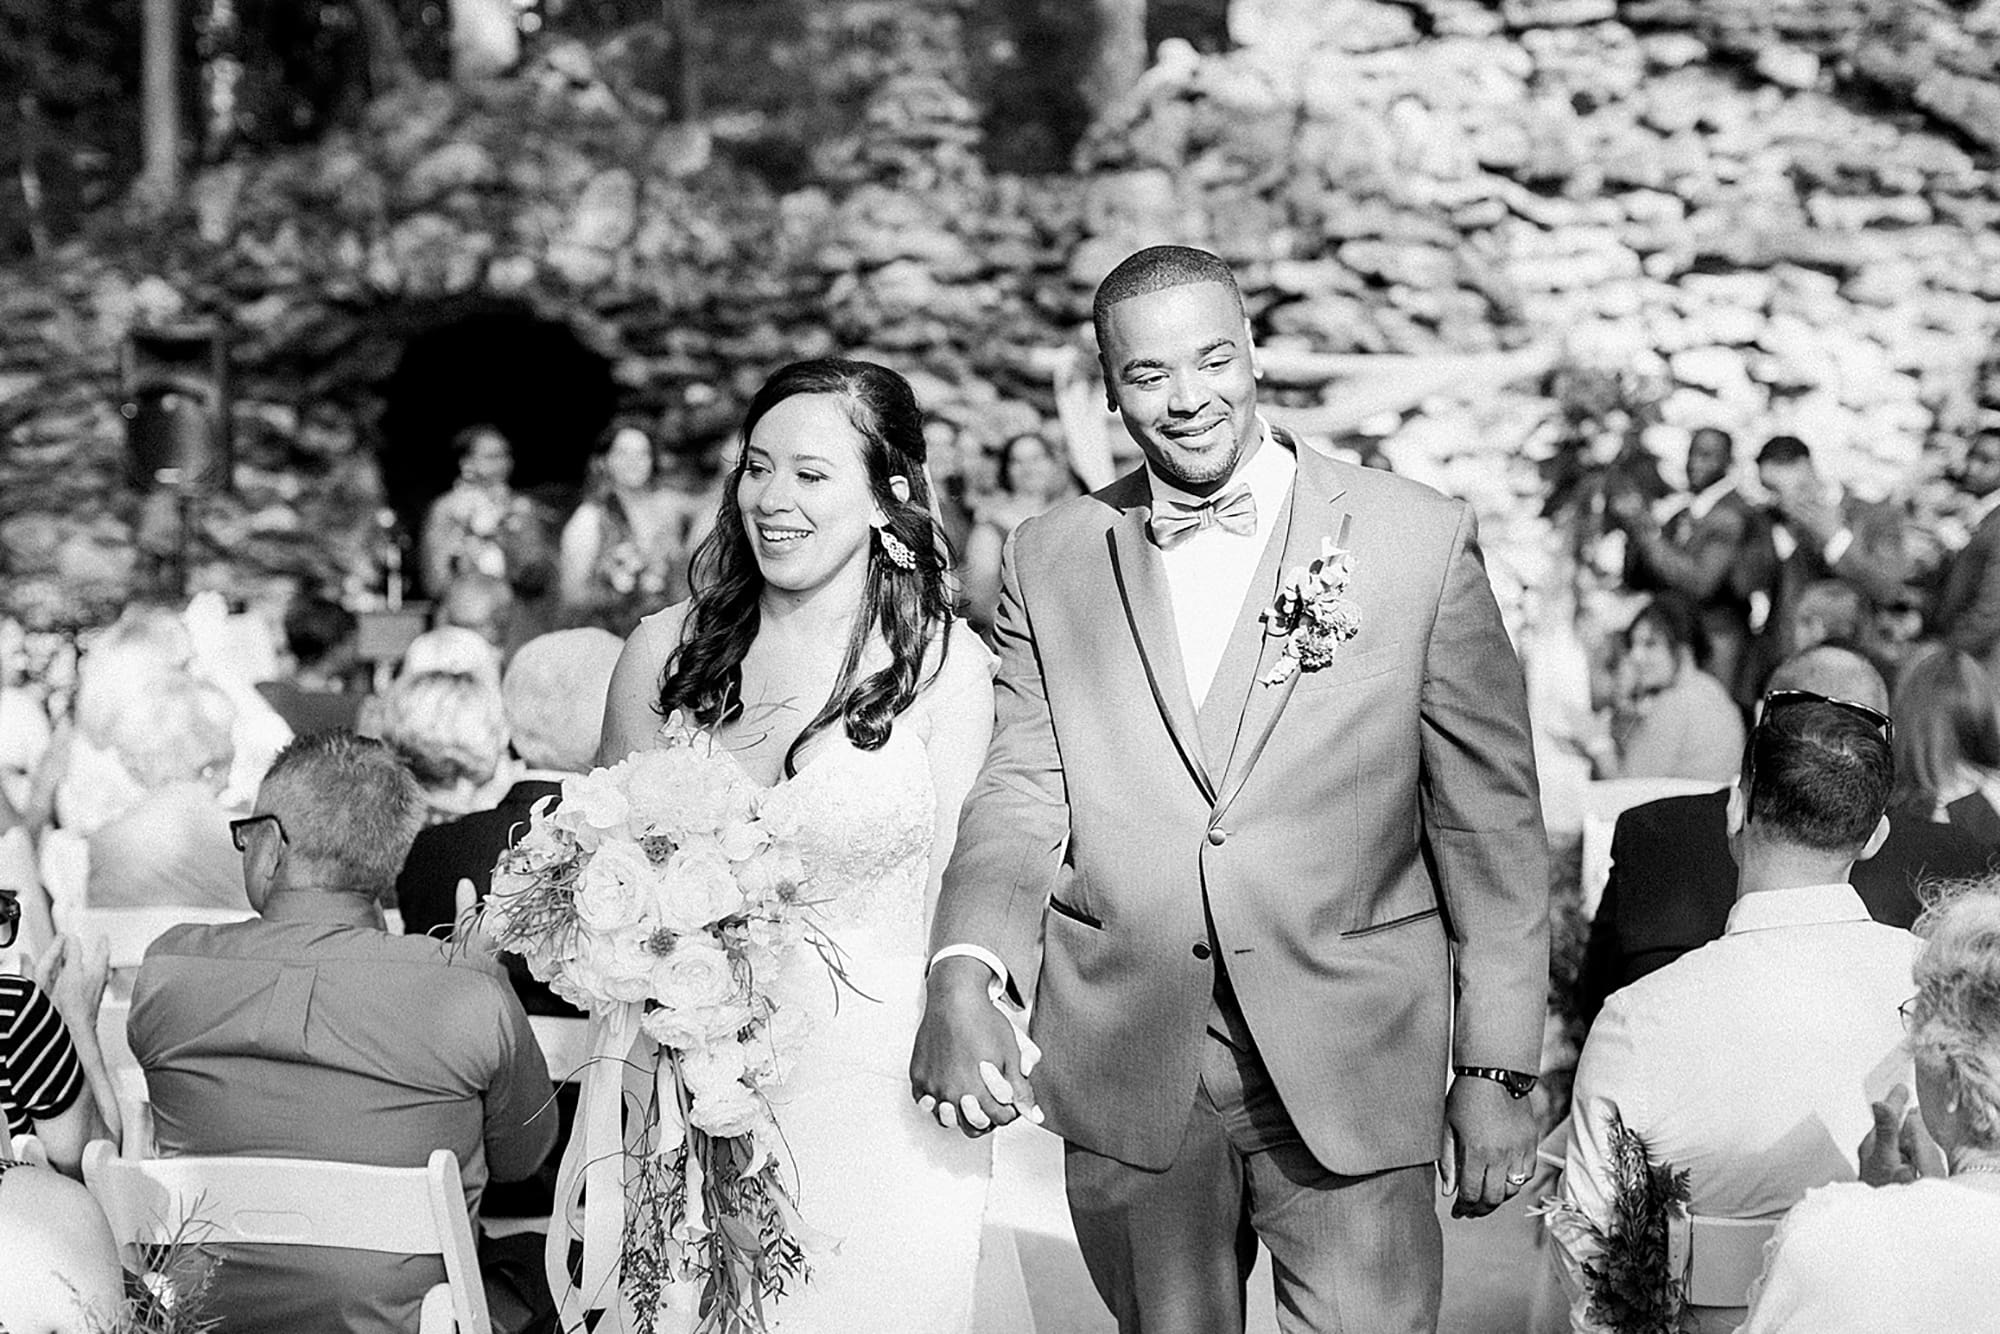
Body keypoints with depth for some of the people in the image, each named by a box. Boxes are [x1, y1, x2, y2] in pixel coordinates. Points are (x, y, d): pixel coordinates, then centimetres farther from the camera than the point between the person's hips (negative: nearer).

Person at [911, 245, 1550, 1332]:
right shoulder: (1047, 562, 7)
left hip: (1353, 1078, -2)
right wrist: (961, 979, -18)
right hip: (1126, 1075, 2)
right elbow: (1021, 795, 1)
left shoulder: (1421, 539, -1)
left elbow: (1490, 824, 0)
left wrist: (1497, 1072, -2)